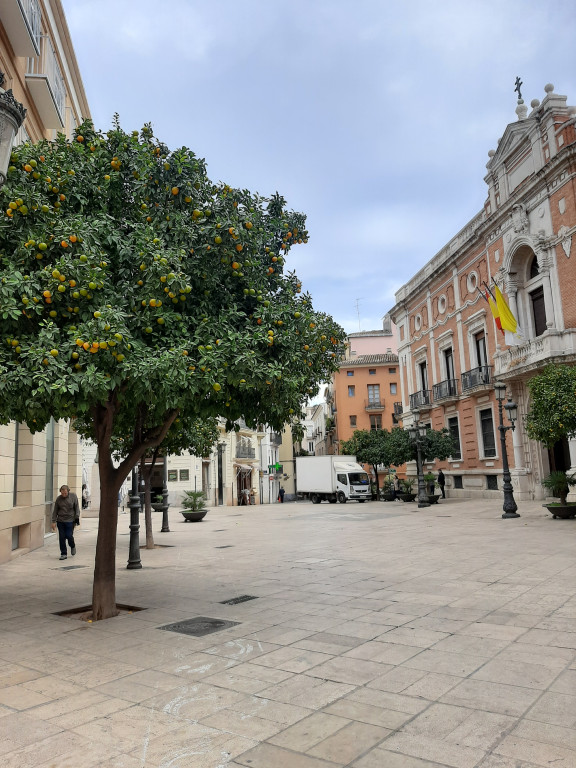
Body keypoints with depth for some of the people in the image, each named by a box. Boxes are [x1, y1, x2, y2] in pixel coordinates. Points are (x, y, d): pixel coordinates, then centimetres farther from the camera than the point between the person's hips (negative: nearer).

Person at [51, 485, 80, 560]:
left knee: (69, 536, -6)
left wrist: (77, 518, -5)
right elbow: (55, 511, 6)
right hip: (60, 521, 2)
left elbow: (77, 508, 1)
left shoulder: (73, 496, -3)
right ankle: (63, 554, 13)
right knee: (62, 537, 1)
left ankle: (73, 546, 26)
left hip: (70, 521, -2)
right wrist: (54, 521, 2)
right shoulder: (58, 499, 2)